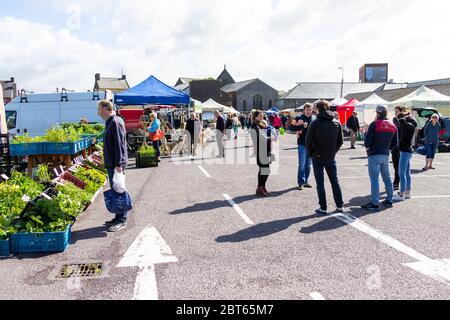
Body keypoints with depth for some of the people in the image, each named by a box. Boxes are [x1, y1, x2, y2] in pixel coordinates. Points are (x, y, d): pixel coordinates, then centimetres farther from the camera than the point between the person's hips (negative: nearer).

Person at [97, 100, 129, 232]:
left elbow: (119, 144, -22)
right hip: (111, 164, 10)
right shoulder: (110, 122, 16)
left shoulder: (116, 122, -16)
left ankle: (122, 220, 3)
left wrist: (119, 164, -24)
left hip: (116, 164, -10)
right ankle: (119, 218, 24)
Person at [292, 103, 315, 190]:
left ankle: (306, 181, 22)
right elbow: (292, 128, -12)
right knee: (302, 164, -2)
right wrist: (302, 126, -22)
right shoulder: (299, 118, -3)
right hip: (302, 144, -4)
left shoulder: (314, 119, 6)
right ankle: (300, 183, 5)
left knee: (308, 165, 12)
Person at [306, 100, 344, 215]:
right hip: (331, 157, 4)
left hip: (318, 157, -4)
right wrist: (333, 151, 14)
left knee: (320, 183, 3)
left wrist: (311, 154, 4)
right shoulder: (337, 123, 3)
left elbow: (309, 141, -10)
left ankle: (323, 208, 5)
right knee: (334, 181, 15)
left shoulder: (315, 123, -11)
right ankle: (340, 205, 20)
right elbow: (340, 141, 6)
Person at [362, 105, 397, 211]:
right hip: (386, 155, 7)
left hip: (374, 155, -7)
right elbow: (393, 143, 11)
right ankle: (389, 200, 24)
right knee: (387, 178, 16)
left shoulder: (374, 124, -14)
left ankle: (375, 203, -5)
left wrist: (367, 147, 3)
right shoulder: (393, 126, 8)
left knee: (374, 179, -5)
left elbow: (367, 141, -16)